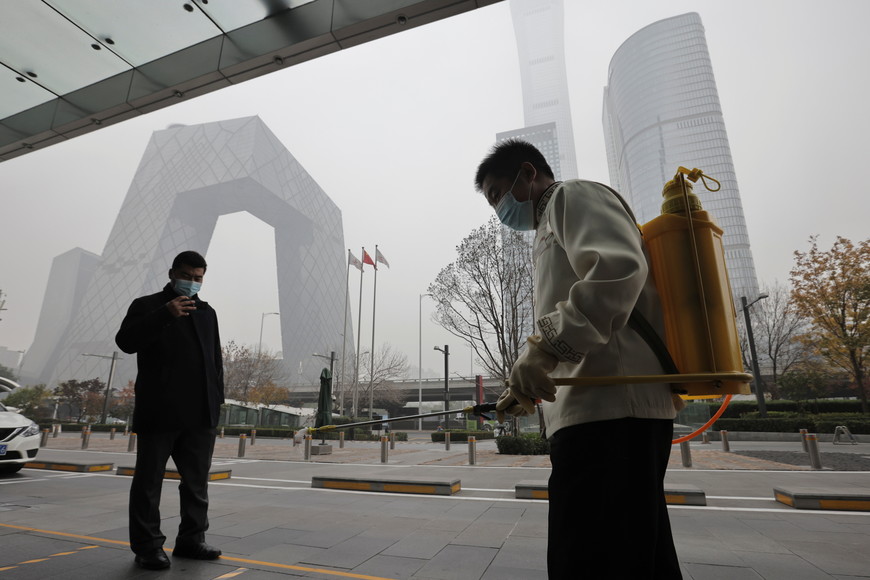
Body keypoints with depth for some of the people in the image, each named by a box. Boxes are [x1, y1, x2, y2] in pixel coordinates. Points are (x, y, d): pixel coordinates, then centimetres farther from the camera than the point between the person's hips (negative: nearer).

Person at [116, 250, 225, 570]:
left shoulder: (207, 312, 17)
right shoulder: (146, 305, 4)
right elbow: (126, 341, -13)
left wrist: (218, 398, 11)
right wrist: (165, 314, -24)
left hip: (200, 415, 5)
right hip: (159, 412, -5)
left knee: (197, 481, 11)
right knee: (149, 481, 5)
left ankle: (191, 539, 22)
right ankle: (147, 545, 16)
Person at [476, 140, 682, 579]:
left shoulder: (574, 195, 4)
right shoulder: (551, 230, 31)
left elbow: (620, 267, -19)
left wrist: (545, 344, -26)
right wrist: (529, 387, 23)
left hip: (607, 407, -11)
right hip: (606, 408, 11)